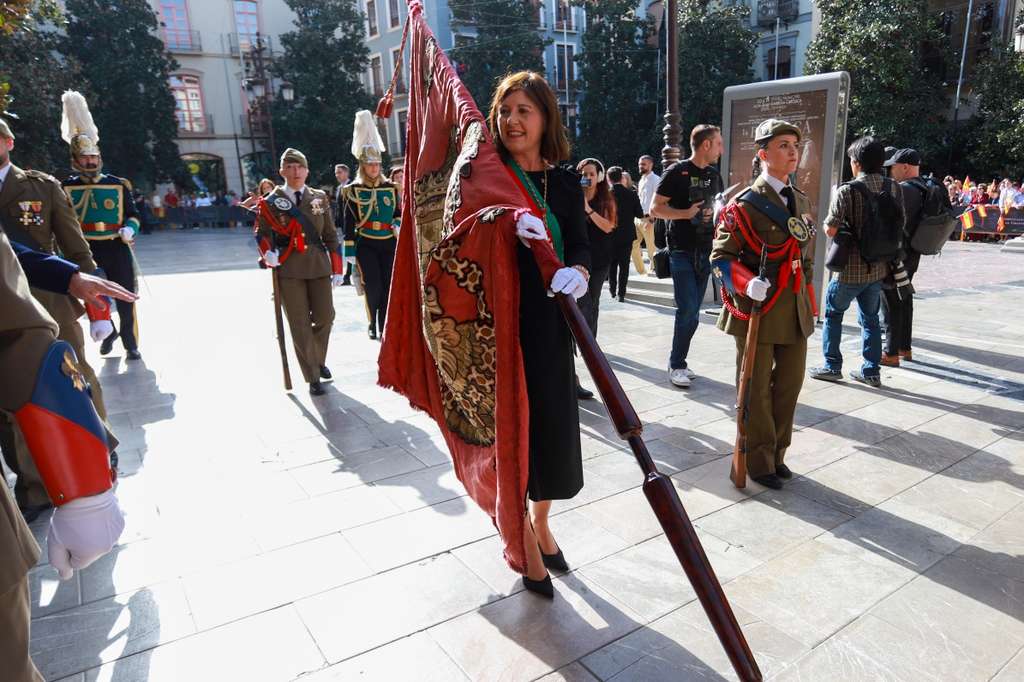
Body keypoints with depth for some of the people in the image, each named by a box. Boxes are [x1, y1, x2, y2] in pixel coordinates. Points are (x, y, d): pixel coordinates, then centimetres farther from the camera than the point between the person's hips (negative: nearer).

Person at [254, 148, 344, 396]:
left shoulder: (320, 198, 8)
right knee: (300, 324, 0)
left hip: (319, 266, 2)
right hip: (288, 270, -2)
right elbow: (262, 234, 4)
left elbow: (330, 235, 8)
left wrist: (337, 269, 4)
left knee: (325, 316, 4)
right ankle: (312, 378, 10)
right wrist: (268, 252, -19)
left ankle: (318, 360, 33)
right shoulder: (270, 202, 2)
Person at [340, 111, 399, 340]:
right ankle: (372, 324, 15)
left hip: (389, 244, 3)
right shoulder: (352, 190, 0)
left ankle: (384, 328, 12)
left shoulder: (391, 188, 7)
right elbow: (348, 223, -1)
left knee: (387, 287, 2)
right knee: (373, 287, -8)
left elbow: (398, 216, 13)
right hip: (365, 245, -3)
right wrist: (349, 251, -5)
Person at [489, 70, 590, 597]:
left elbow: (579, 243, -3)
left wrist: (578, 270, -25)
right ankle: (526, 543, 20)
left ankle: (540, 523, 36)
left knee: (552, 422, 11)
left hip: (549, 321, 4)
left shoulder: (565, 183, 6)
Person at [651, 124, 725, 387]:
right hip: (682, 251, -6)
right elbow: (655, 208, -9)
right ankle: (676, 365, 2)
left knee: (693, 311, 7)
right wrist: (687, 213, -17)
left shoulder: (714, 175, 14)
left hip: (705, 251, 7)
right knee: (687, 309, -11)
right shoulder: (678, 172, -6)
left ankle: (678, 362, 17)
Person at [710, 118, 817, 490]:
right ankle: (759, 462, 19)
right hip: (757, 310, -7)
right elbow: (720, 255, -10)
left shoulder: (802, 202, 13)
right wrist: (748, 284, -27)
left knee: (789, 385, 13)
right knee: (757, 390, 4)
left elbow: (806, 258, 21)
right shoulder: (745, 204, -9)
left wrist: (808, 305, 19)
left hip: (795, 313, 7)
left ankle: (777, 454, 31)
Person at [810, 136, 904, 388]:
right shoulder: (894, 188, 1)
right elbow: (900, 226, 7)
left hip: (850, 269, -5)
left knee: (833, 314, 12)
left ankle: (832, 367, 16)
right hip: (879, 267, 5)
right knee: (870, 318, 16)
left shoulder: (847, 190, -16)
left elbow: (830, 229, -18)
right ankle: (871, 371, 19)